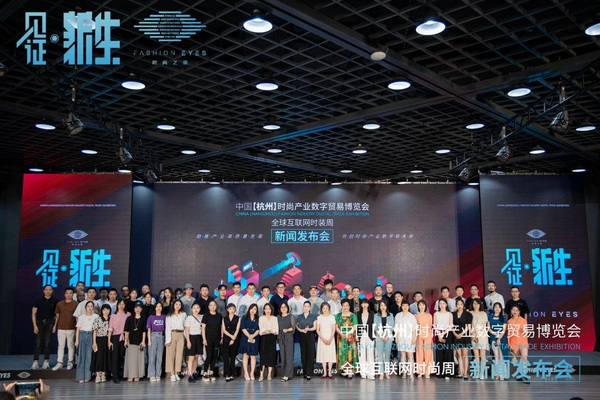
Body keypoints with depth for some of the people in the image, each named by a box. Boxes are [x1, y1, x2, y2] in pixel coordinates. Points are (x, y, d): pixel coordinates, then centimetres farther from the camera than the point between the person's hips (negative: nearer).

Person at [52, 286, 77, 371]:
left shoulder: (75, 304, 0)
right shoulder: (59, 304, 7)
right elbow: (57, 316, 11)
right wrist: (55, 326, 8)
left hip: (71, 329, -2)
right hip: (61, 328, 2)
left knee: (71, 346, 5)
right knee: (60, 346, 5)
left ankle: (70, 362, 14)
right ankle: (59, 363, 10)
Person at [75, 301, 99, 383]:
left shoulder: (96, 316, 4)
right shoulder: (81, 317, 4)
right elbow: (78, 329, 5)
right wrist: (76, 340, -1)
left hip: (91, 336, 0)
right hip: (82, 335, 0)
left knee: (89, 356, -2)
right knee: (81, 356, -2)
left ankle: (87, 376, 5)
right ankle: (81, 377, 2)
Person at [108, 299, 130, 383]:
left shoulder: (128, 315, 7)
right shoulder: (113, 316, 5)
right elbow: (110, 329, 1)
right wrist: (109, 340, -6)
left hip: (124, 337, 1)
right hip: (115, 337, -1)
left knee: (121, 357, 4)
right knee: (115, 357, -7)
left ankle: (117, 373, 15)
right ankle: (115, 377, -6)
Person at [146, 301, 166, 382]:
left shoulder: (164, 317, 9)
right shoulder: (151, 317, 4)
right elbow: (149, 330, 3)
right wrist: (149, 340, -5)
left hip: (161, 336, 2)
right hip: (153, 336, -2)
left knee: (160, 357, 4)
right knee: (152, 357, -3)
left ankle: (158, 375, 11)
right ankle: (152, 375, 3)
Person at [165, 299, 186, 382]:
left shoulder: (183, 314, 14)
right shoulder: (169, 316, 8)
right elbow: (167, 328, 1)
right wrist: (168, 339, -10)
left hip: (181, 335, 2)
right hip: (172, 334, -2)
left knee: (179, 354, 0)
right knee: (171, 354, -7)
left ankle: (176, 373, 5)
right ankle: (172, 374, -8)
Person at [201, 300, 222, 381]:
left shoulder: (219, 316, 8)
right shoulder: (206, 315, -2)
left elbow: (221, 327, 13)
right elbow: (203, 328, -3)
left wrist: (222, 338, 7)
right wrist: (204, 339, -9)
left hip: (217, 339, 4)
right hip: (209, 338, -4)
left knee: (215, 356, 5)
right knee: (209, 356, -8)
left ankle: (211, 373, 15)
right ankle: (205, 374, -1)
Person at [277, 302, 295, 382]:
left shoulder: (291, 316, 1)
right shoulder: (278, 317, 13)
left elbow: (293, 327, -4)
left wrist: (287, 330, -21)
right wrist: (277, 338, 8)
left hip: (289, 338, -4)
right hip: (281, 338, 4)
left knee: (289, 356, -8)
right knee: (282, 356, 4)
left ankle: (287, 375, -9)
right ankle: (283, 374, 10)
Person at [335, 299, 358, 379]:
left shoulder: (353, 315, 4)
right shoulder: (338, 316, 11)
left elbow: (355, 327, -2)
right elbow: (336, 327, 6)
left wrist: (348, 333, -16)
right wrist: (341, 333, -11)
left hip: (351, 337, -2)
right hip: (341, 337, 2)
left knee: (350, 352, -7)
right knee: (342, 352, -1)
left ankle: (350, 371, -6)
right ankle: (345, 370, 5)